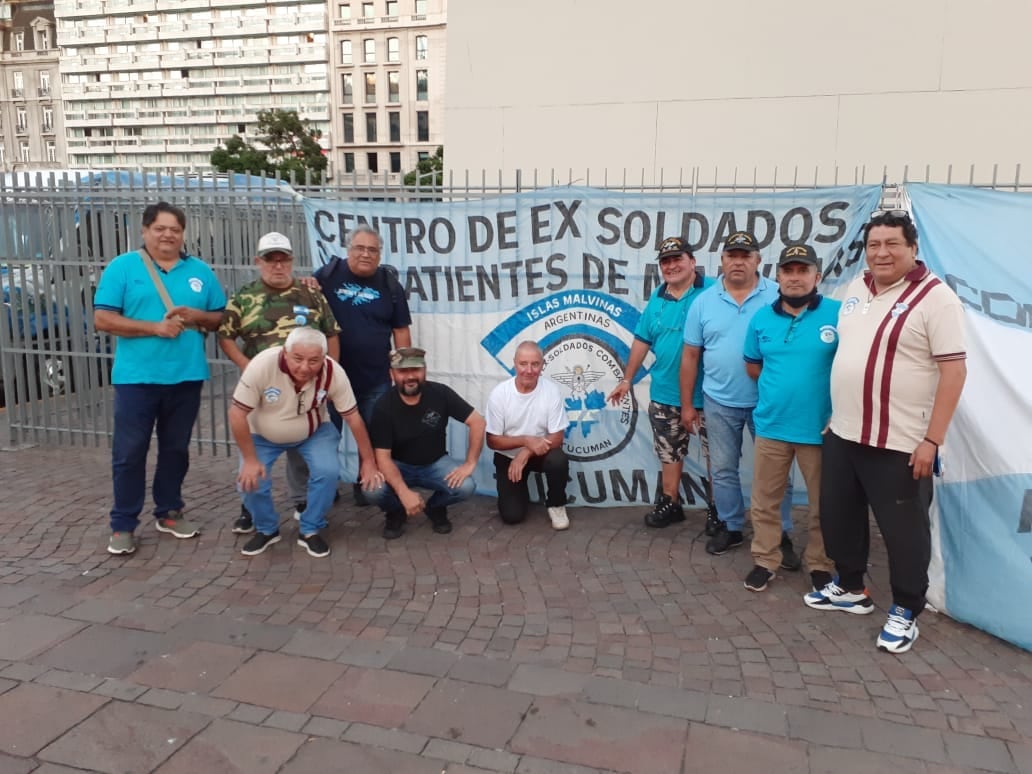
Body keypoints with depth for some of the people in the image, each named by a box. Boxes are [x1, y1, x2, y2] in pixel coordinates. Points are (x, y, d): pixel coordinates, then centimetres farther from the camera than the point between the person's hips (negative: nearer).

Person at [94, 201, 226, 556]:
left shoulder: (200, 271, 8)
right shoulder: (122, 267, -1)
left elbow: (223, 318, 10)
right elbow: (102, 319, -8)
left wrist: (196, 316, -11)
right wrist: (155, 328, -16)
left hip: (186, 377, 3)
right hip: (136, 377, -3)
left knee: (176, 449, 14)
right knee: (129, 452, 2)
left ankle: (169, 512, 29)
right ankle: (123, 525, 13)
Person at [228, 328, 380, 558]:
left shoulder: (333, 373, -30)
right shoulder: (262, 365, -35)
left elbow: (353, 417, -18)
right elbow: (237, 413, -26)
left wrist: (368, 462, -14)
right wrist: (250, 459, -22)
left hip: (314, 432, 1)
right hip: (263, 435, 0)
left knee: (327, 472, -21)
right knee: (250, 481, -16)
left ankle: (310, 531, 3)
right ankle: (266, 530, 15)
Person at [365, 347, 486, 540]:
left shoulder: (440, 393, -16)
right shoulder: (384, 406, -18)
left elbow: (477, 422, -13)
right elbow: (383, 456, -21)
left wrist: (470, 463, -22)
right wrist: (404, 492, -35)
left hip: (435, 463, 1)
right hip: (399, 466, -1)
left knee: (466, 486, -27)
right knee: (372, 491, -31)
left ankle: (435, 507, 8)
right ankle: (396, 512, 6)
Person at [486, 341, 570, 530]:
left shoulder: (552, 390, -18)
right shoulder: (499, 394, -19)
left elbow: (557, 438, -15)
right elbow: (492, 441, -13)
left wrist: (526, 454, -29)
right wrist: (526, 440, -28)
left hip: (540, 453, 0)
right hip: (508, 457, 0)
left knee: (558, 460, -34)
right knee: (512, 515, -11)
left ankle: (556, 505, -3)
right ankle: (520, 490, 26)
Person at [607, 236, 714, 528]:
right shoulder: (657, 299, 7)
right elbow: (642, 341, 11)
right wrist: (627, 379, 12)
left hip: (707, 393, -5)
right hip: (665, 393, 5)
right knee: (669, 451, 15)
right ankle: (670, 504, 29)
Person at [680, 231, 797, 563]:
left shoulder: (778, 296, -5)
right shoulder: (704, 302, 2)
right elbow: (690, 355, 5)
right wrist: (686, 405, 5)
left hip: (768, 401, -2)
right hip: (720, 403, 2)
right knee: (723, 470, 12)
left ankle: (781, 534, 21)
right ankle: (730, 527, 28)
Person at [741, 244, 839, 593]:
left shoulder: (838, 314, -8)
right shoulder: (762, 318, 4)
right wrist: (780, 385, 5)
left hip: (820, 428, -3)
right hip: (771, 425, 3)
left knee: (823, 504, 12)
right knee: (764, 500, 12)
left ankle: (820, 565, 29)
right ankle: (765, 560, 28)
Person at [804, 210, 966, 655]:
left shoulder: (935, 298, -12)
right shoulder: (855, 289, 9)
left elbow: (954, 371, -15)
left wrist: (932, 440, -18)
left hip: (901, 443, -7)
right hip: (843, 434, 7)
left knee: (903, 528, 6)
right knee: (838, 515, 17)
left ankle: (905, 611, 25)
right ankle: (850, 588, 38)